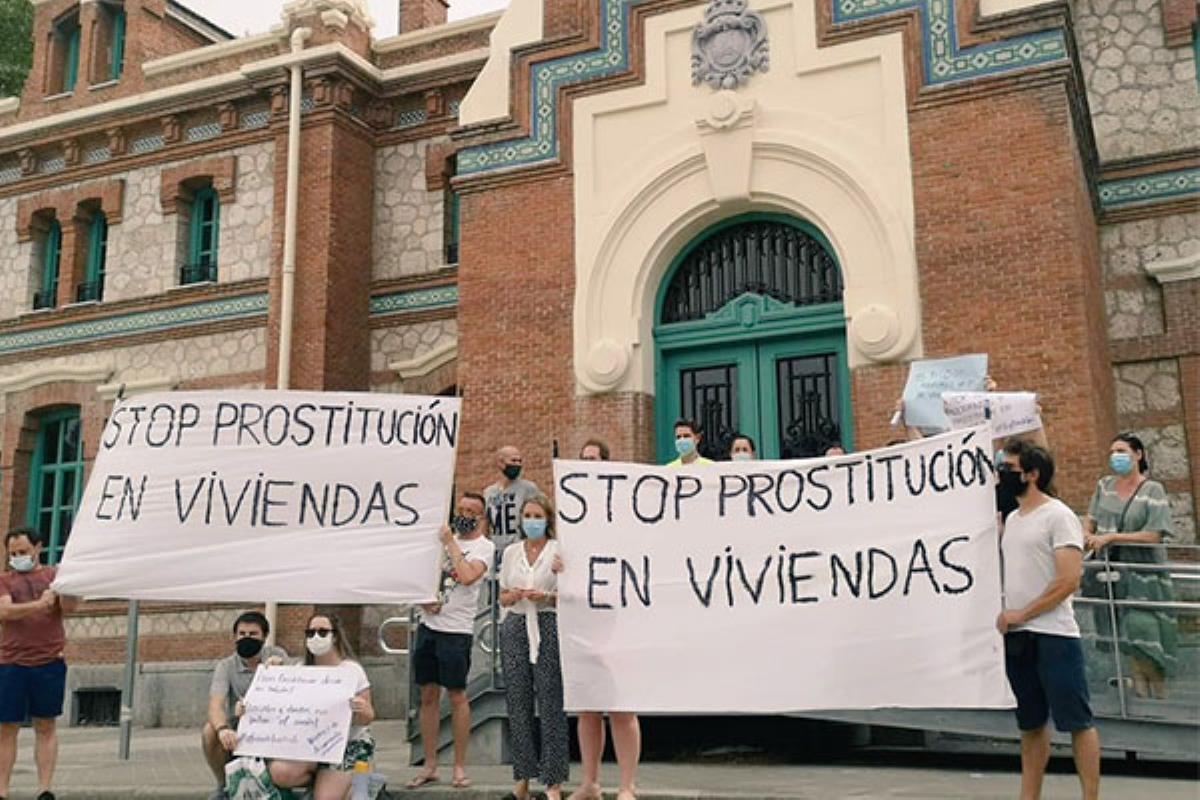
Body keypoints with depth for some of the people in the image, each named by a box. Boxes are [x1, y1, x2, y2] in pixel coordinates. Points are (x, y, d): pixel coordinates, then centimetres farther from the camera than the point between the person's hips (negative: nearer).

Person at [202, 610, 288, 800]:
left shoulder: (277, 656, -3)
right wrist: (223, 728, -44)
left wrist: (280, 668, -36)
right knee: (210, 731, -28)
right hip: (237, 731, 1)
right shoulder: (225, 666, -6)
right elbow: (215, 705, -21)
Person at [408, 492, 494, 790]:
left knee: (456, 696, -1)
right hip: (428, 625, 6)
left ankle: (459, 767, 10)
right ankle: (430, 766, 16)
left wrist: (450, 544, -12)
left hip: (456, 630, -6)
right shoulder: (443, 539, 15)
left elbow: (467, 577, -22)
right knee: (428, 696, 8)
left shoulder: (484, 546, -4)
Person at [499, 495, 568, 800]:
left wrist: (547, 597, -16)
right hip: (515, 628, 4)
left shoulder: (558, 550, 1)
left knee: (550, 703, -6)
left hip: (548, 628, -4)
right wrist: (515, 595, -5)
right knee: (518, 702, 6)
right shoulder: (510, 552, 13)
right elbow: (503, 598, 16)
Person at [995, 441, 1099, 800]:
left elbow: (1069, 580, -16)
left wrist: (1021, 614, -15)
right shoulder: (1012, 519, 16)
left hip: (1053, 635, -8)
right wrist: (1003, 615, 6)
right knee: (1031, 724, 14)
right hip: (1015, 636, 8)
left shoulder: (1058, 516, -8)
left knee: (1076, 720, 0)